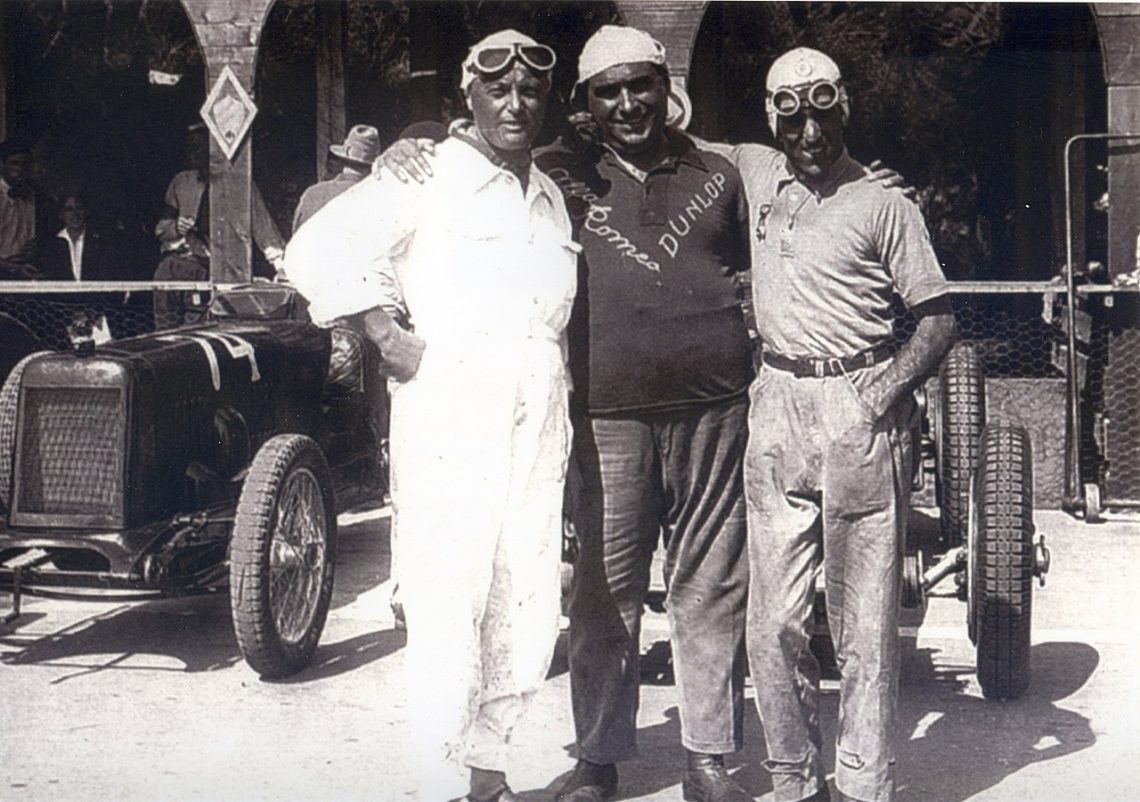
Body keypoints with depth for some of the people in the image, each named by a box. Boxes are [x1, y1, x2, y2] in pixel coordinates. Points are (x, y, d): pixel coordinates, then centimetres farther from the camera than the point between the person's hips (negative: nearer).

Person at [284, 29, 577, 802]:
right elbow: (316, 253, -6)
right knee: (449, 605, -7)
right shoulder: (426, 178, -2)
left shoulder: (551, 196, 19)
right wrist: (390, 338, -9)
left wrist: (562, 397, 16)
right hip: (450, 413, -6)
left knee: (529, 607, 6)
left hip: (539, 419, 6)